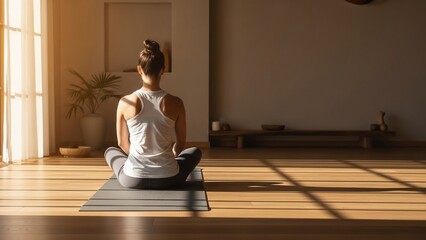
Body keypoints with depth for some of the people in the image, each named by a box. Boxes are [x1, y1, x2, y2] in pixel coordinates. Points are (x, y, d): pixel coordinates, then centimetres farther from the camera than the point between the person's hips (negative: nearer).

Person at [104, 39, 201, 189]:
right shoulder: (175, 103, -10)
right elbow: (181, 144, 3)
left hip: (132, 179, 0)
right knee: (195, 152, 31)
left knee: (110, 151, 33)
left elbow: (122, 143, 4)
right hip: (168, 179, 0)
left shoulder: (125, 103, -9)